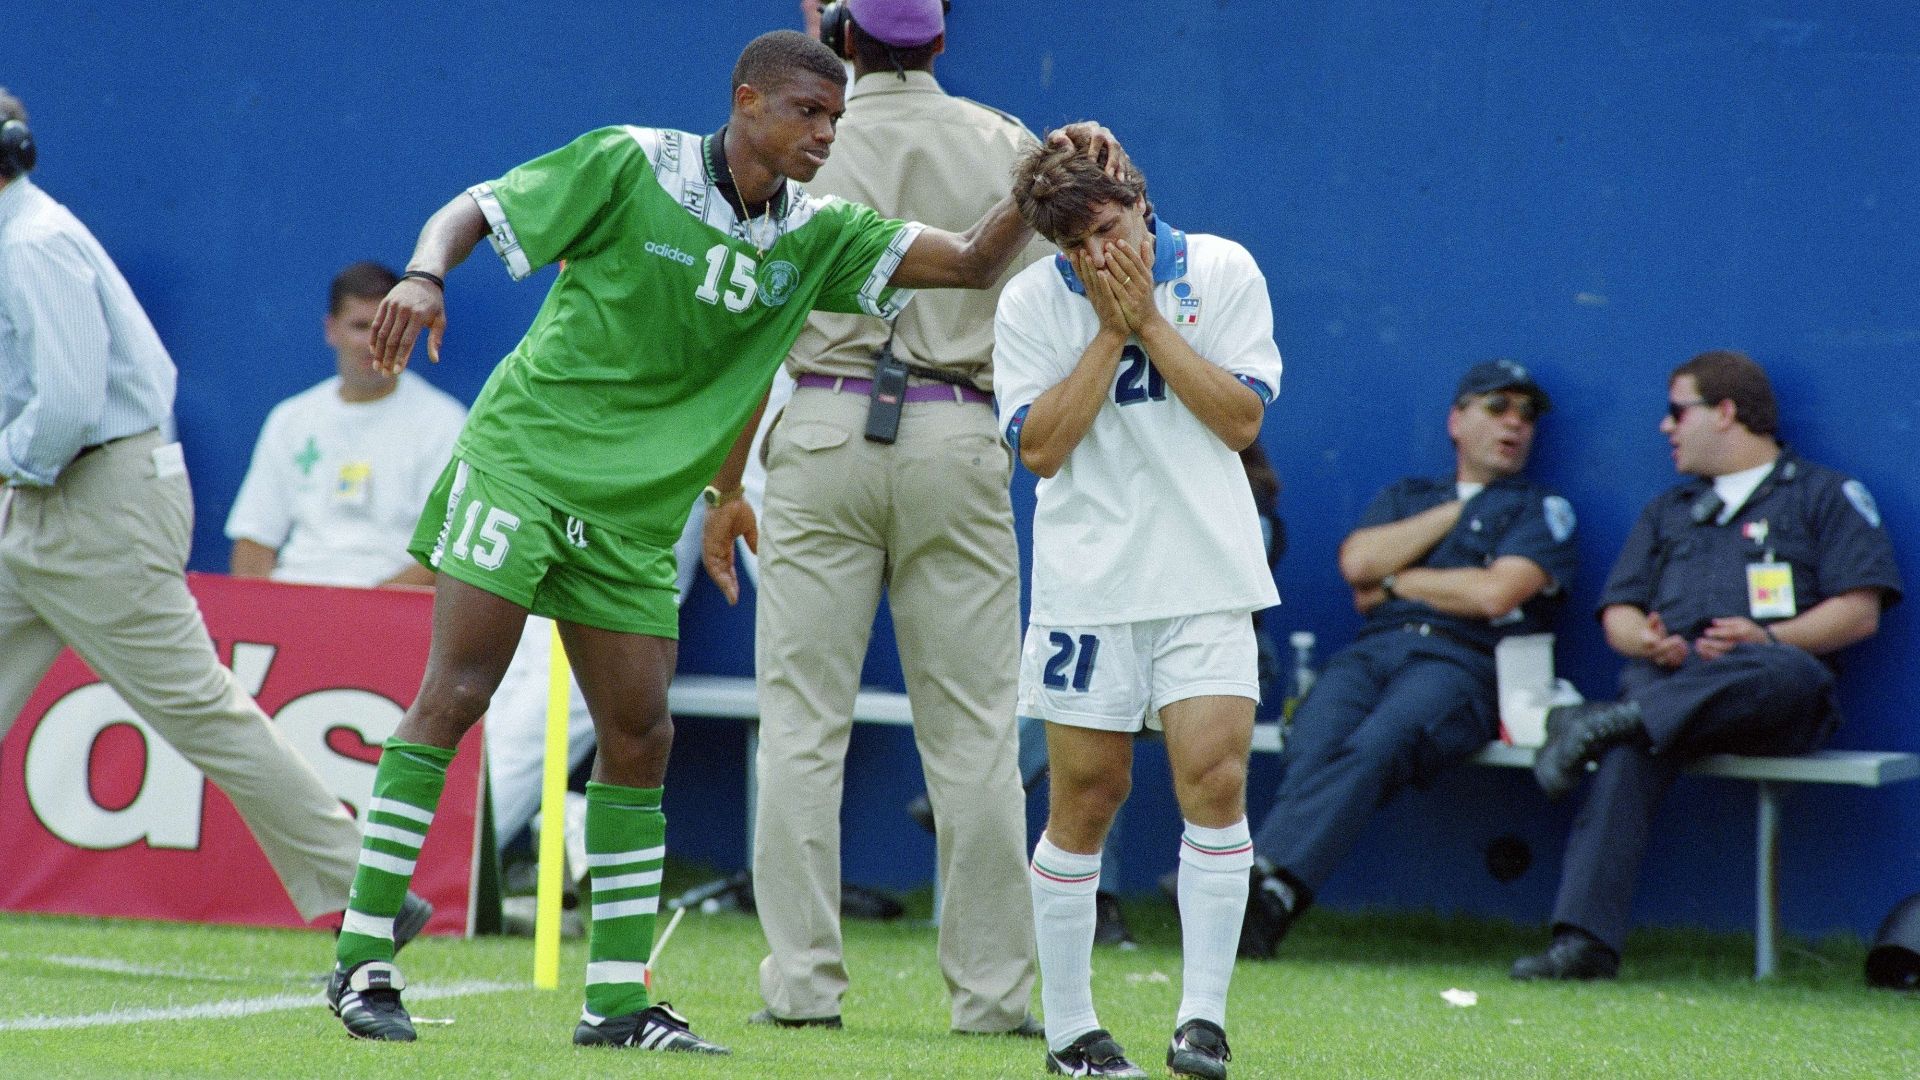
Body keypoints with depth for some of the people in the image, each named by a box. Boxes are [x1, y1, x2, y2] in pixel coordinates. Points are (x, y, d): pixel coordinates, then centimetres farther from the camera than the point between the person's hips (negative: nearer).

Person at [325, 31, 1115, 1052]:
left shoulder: (814, 237, 4)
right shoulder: (629, 166, -9)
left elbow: (970, 261, 0)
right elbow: (471, 210, -4)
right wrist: (424, 277, -24)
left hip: (636, 509, 6)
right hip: (522, 457, -5)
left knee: (639, 734, 1)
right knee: (454, 693, -12)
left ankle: (616, 999, 9)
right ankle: (363, 959, -9)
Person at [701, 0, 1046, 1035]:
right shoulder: (1003, 145, 6)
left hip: (823, 433, -1)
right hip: (956, 442, 1)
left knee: (802, 719, 3)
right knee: (972, 727, 3)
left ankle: (801, 981, -2)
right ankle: (992, 988, 1)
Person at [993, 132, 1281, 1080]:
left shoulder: (1221, 272, 0)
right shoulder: (1031, 303, -1)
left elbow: (1241, 418, -6)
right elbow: (1040, 447, -9)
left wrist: (1149, 319, -11)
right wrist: (1110, 332, -13)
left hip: (1207, 576, 0)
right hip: (1088, 579, 0)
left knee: (1214, 778, -13)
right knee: (1085, 796, 2)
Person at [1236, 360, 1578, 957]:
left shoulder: (1542, 510, 17)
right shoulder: (1406, 496, 31)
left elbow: (1494, 594, -2)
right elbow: (1357, 562, 9)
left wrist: (1395, 583, 9)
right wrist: (1454, 513, 11)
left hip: (1463, 663, -4)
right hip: (1371, 654, 4)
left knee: (1373, 749, -36)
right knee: (1310, 748, -31)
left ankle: (1270, 886, -56)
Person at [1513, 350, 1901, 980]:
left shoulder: (1823, 496, 18)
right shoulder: (1669, 511, 34)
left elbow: (1859, 612, 5)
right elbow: (1617, 611, 23)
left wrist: (1767, 638, -12)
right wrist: (1643, 639, -3)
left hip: (1780, 704, -3)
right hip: (1670, 678, 3)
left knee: (1785, 672, -42)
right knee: (1631, 752, -35)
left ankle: (1608, 722, -48)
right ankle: (1584, 939, -48)